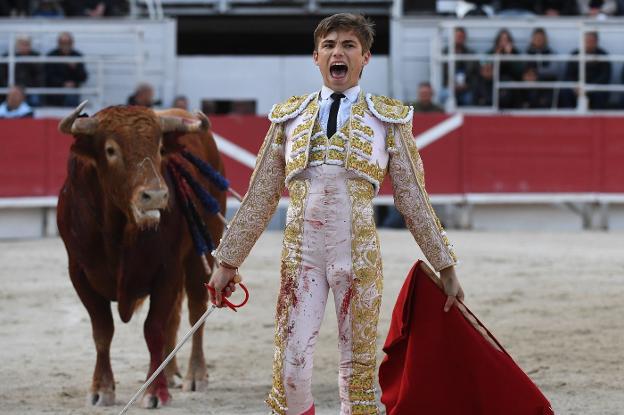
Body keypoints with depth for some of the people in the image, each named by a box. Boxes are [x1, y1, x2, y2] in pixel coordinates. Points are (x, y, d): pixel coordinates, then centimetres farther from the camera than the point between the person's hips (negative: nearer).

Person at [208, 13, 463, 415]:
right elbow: (260, 198, 14)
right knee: (291, 366, -7)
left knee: (359, 366, 2)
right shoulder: (290, 117, 11)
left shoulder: (388, 118, 7)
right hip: (300, 254, 1)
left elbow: (413, 199, 10)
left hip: (360, 256, -1)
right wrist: (228, 262, 14)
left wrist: (445, 267, 9)